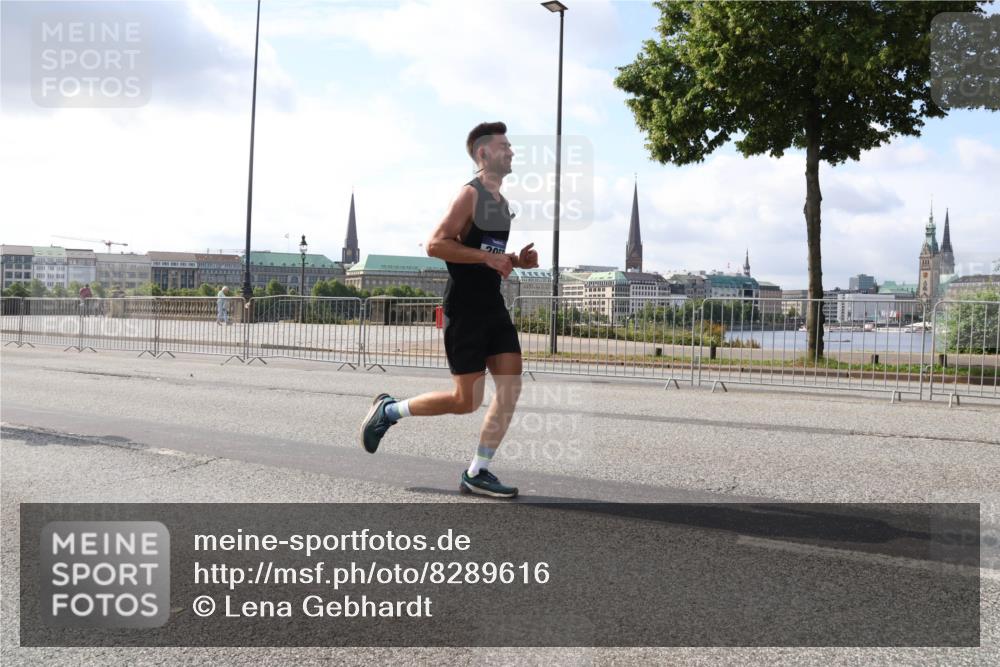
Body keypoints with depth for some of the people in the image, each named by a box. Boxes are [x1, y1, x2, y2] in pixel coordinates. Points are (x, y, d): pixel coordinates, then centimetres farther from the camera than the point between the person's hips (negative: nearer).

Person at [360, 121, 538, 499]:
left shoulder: (501, 202, 16)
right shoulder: (470, 194, -11)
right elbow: (435, 245, -20)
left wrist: (516, 261, 7)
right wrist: (486, 257, -23)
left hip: (493, 307, 8)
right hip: (464, 309, -8)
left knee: (511, 388, -2)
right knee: (466, 401, -4)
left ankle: (476, 474, 7)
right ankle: (387, 410, 17)